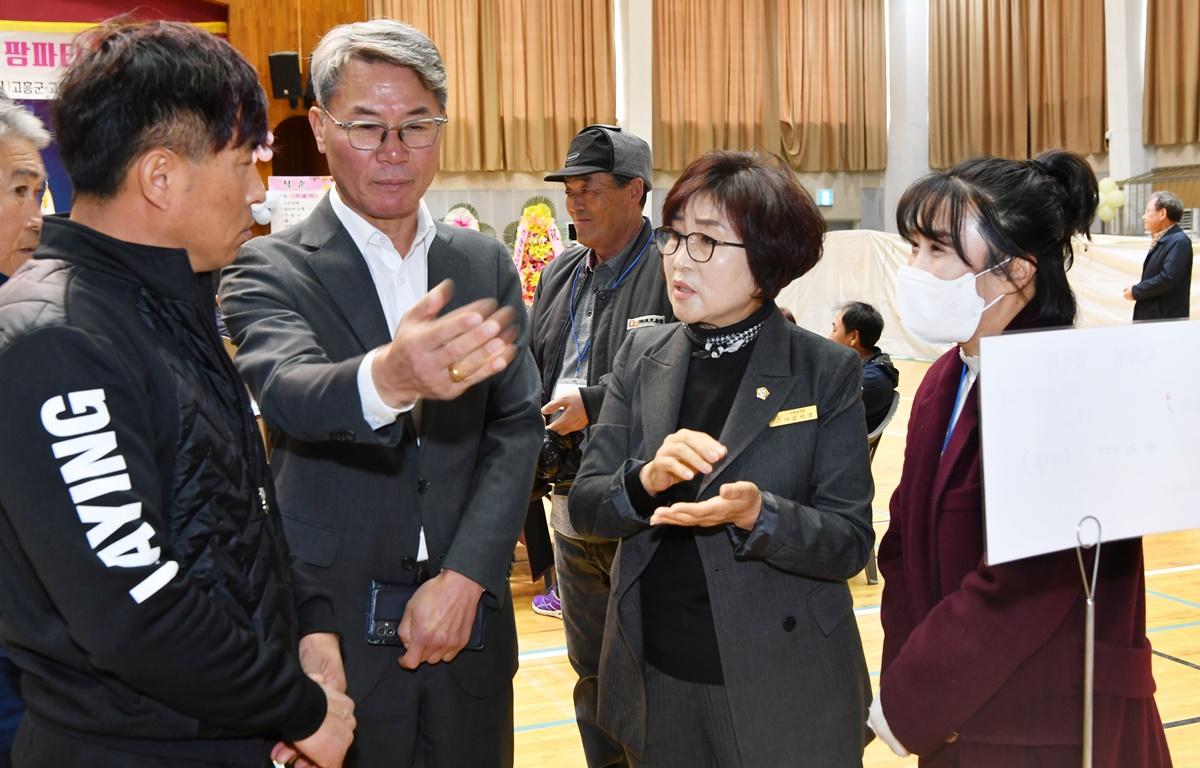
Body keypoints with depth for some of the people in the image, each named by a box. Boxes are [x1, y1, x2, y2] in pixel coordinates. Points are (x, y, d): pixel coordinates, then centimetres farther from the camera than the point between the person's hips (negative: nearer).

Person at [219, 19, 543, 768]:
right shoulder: (270, 270, -7)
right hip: (333, 624, -3)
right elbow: (286, 391, -26)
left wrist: (465, 577, -10)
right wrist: (387, 377, -48)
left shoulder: (486, 264, 5)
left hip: (467, 619, 4)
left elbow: (517, 428, 1)